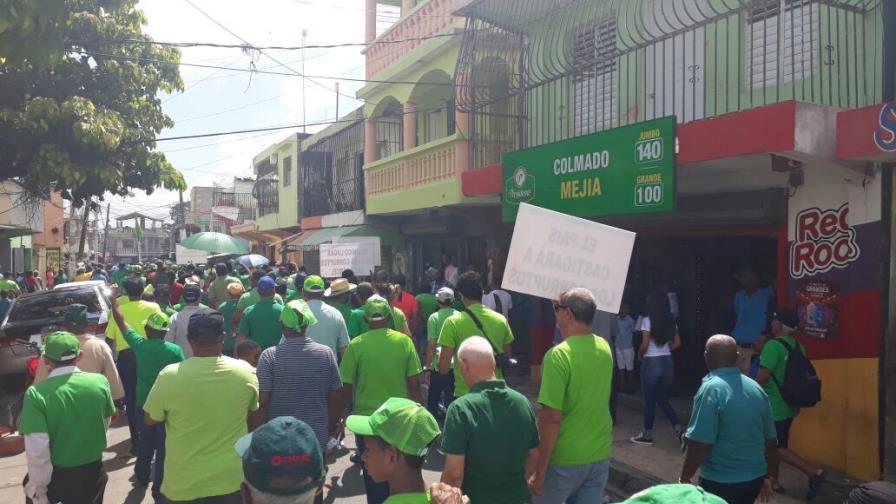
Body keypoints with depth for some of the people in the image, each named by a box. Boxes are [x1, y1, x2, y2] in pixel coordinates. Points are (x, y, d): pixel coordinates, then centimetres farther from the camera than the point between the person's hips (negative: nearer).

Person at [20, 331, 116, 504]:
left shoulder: (36, 393, -21)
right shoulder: (100, 381, -12)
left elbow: (37, 451, -21)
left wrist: (38, 488, -8)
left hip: (57, 476, -2)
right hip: (93, 471, 2)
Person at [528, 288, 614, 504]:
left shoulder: (559, 355, -21)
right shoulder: (604, 348, 0)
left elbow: (551, 418, -23)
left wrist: (539, 472, -15)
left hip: (565, 459, -6)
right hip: (600, 455, 6)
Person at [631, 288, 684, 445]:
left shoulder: (647, 320, -13)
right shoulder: (671, 320, 5)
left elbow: (645, 344, -15)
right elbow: (677, 343, 8)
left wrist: (639, 355, 3)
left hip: (651, 363, -5)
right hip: (667, 362, 5)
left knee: (650, 400, 6)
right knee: (663, 399, 17)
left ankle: (647, 435, 16)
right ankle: (679, 429, 6)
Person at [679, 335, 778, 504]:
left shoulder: (711, 389, -19)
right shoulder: (756, 388, 3)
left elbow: (699, 446, -22)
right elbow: (771, 441, 9)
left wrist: (684, 478, -9)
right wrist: (768, 477, 23)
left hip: (721, 482, -7)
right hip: (754, 478, 7)